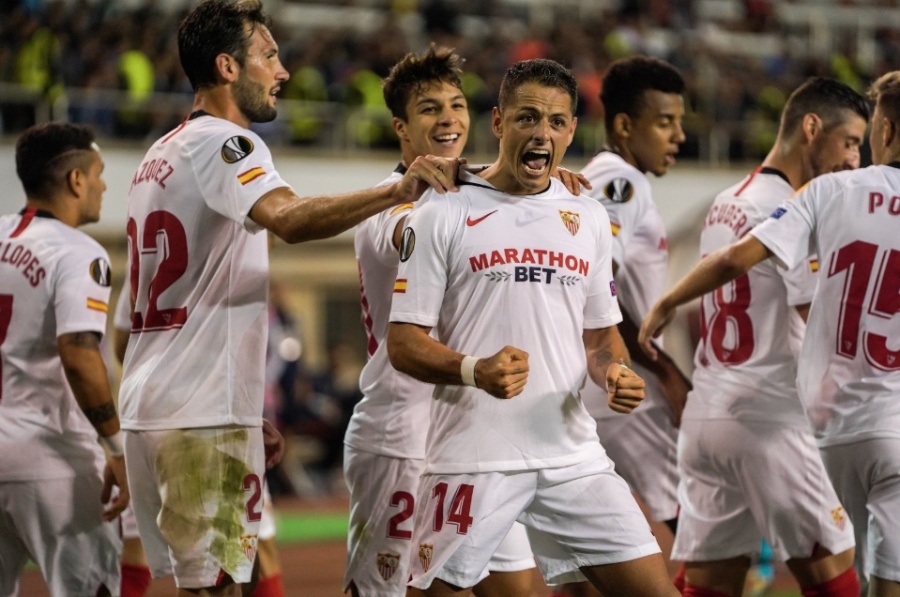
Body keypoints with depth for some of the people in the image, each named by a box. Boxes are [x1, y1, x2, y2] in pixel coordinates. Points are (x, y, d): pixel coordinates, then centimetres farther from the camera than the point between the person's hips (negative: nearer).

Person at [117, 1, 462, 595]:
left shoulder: (161, 155, 21)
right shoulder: (222, 143, -10)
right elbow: (289, 218, -32)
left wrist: (247, 413, 25)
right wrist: (398, 191, -41)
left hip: (149, 406, 10)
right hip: (203, 414, -10)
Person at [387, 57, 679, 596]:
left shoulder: (590, 220, 14)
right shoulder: (442, 216, -1)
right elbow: (403, 343, -4)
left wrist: (615, 371, -1)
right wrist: (473, 370, -23)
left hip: (573, 453, 4)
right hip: (474, 457, -4)